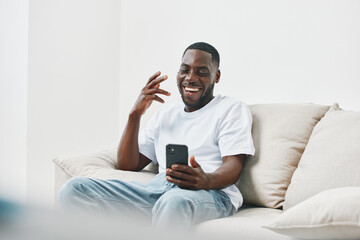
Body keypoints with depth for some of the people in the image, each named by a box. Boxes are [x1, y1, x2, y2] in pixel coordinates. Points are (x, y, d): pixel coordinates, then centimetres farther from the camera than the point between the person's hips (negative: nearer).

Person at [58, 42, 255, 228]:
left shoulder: (232, 108, 16)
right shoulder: (165, 113, 31)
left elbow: (233, 167, -1)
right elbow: (127, 166, 23)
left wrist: (207, 180, -26)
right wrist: (135, 114, 11)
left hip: (210, 193, -5)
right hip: (158, 188, 6)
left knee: (173, 204, -45)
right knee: (73, 189, -19)